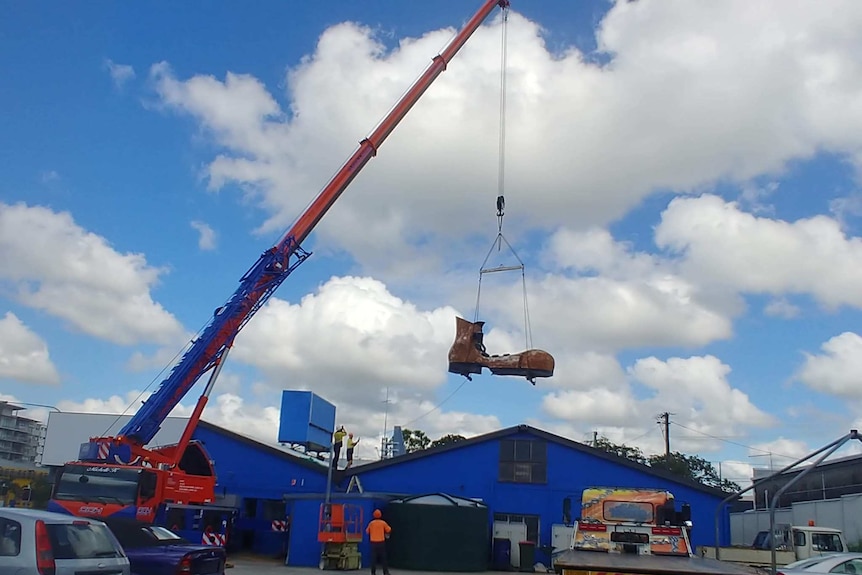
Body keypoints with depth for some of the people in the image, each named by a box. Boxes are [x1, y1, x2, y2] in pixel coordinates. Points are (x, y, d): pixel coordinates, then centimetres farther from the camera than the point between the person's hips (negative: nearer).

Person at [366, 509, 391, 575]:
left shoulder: (371, 523, 0)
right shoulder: (383, 523, -4)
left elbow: (367, 531, 11)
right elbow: (389, 530, 2)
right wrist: (386, 534, 22)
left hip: (373, 543, 1)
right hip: (381, 542, -1)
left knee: (373, 558, 5)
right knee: (383, 558, 5)